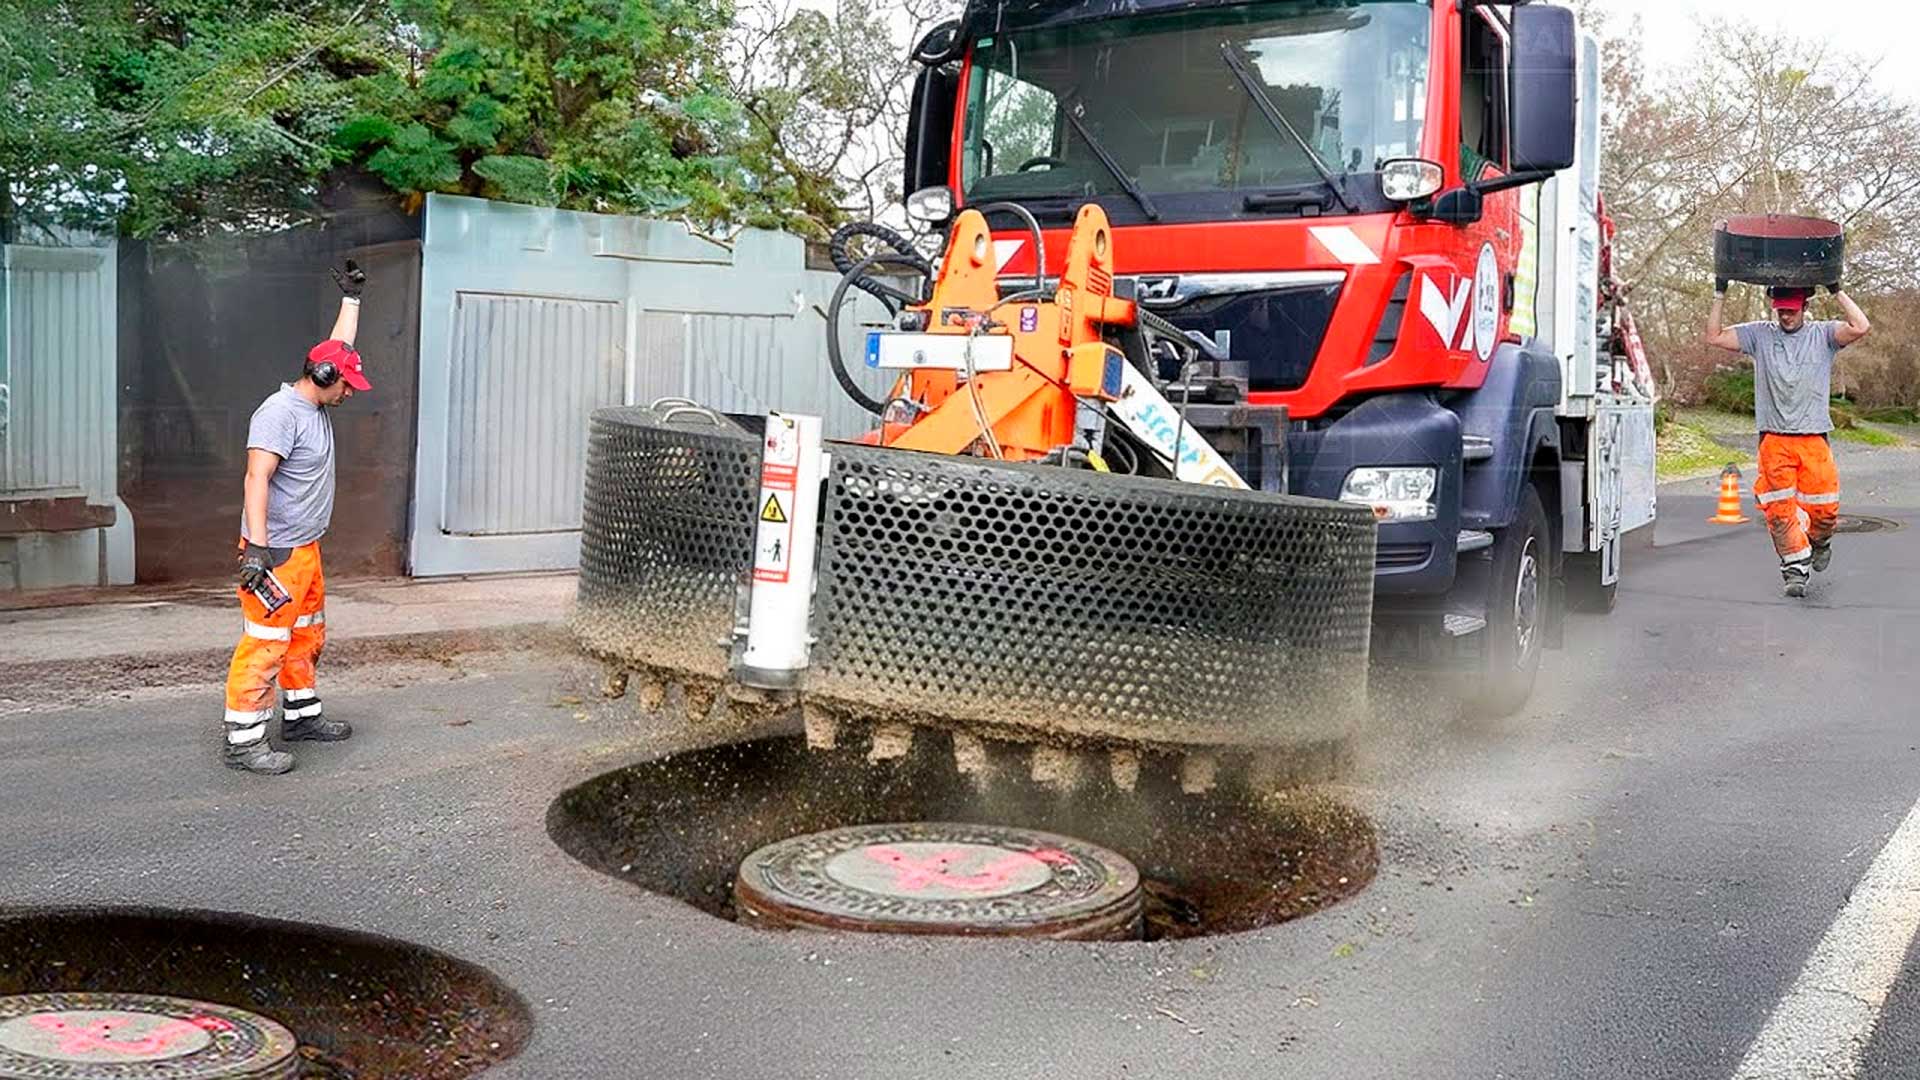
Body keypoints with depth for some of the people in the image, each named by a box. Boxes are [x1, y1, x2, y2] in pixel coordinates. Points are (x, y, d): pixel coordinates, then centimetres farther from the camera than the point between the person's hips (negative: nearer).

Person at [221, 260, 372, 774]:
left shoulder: (317, 405, 12)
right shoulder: (279, 412, -17)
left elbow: (340, 345, 28)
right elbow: (257, 478, -27)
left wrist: (351, 297, 32)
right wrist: (257, 547, -35)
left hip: (306, 549, 10)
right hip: (275, 553, -10)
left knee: (306, 638, 19)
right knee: (265, 645, -9)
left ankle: (301, 716, 32)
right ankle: (243, 742, -6)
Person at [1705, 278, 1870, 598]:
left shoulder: (1823, 334, 6)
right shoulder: (1759, 335, 8)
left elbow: (1860, 328, -11)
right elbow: (1714, 336, 5)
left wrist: (1837, 292, -7)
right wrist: (1719, 295, 1)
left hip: (1814, 440, 0)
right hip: (1774, 440, 0)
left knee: (1824, 508, 1)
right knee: (1779, 509, -3)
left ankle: (1818, 541, 33)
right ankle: (1796, 569, 8)